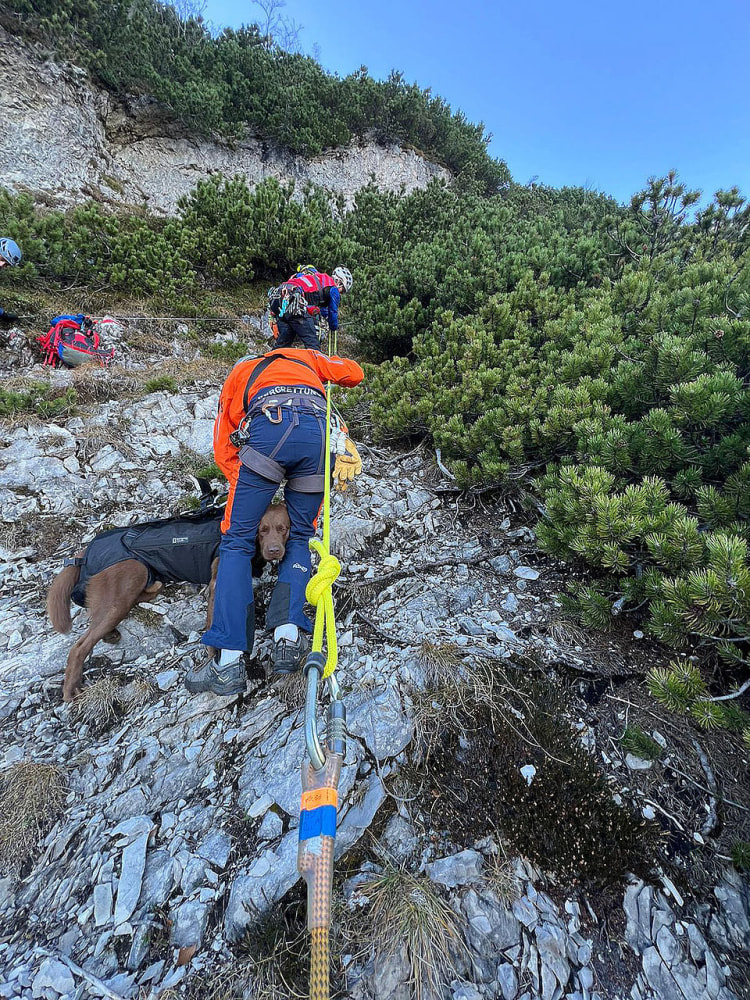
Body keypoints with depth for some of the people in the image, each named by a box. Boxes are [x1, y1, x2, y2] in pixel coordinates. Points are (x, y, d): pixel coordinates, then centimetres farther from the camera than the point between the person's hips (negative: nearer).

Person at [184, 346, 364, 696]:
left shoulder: (238, 374, 37)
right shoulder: (303, 357, 40)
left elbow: (223, 446, 26)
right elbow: (354, 372, 28)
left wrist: (247, 488, 23)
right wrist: (325, 377, 49)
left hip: (268, 429, -1)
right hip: (319, 432, 2)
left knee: (237, 540, 6)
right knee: (298, 537, 15)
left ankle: (229, 659, -1)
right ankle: (288, 636, -1)